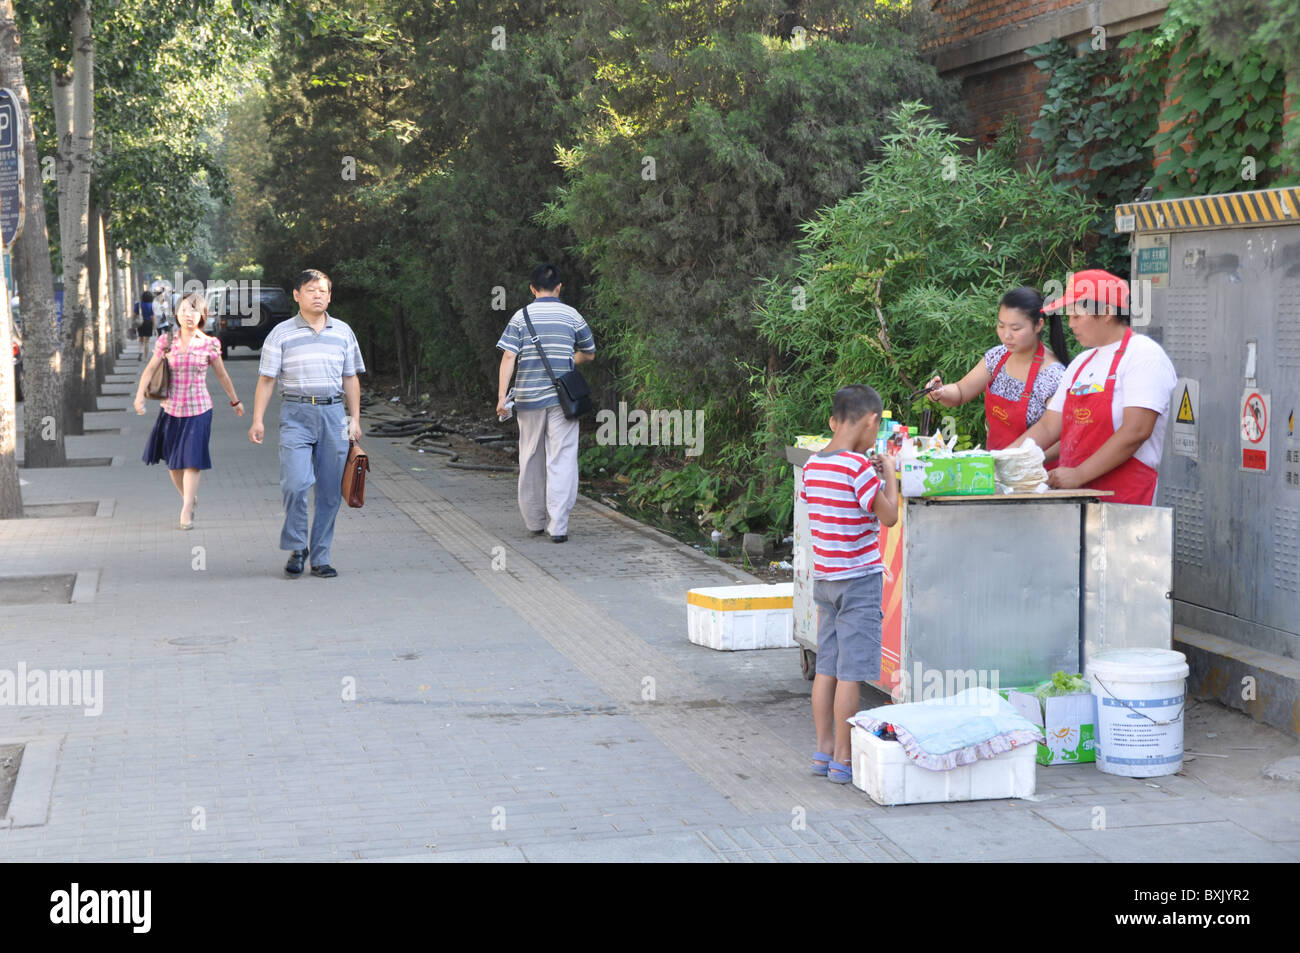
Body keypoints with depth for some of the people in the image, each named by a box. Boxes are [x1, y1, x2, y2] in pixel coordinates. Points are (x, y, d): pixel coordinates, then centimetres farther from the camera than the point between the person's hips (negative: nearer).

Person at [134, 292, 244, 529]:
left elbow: (222, 375, 10)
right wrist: (140, 395, -20)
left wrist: (235, 401, 19)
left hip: (198, 411, -2)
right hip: (171, 409, 2)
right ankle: (189, 498, 34)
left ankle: (186, 513, -6)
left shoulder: (210, 344, -3)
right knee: (172, 461, 11)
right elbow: (150, 369, -6)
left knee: (191, 461, -8)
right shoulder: (166, 341, -1)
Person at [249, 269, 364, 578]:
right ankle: (297, 548, 3)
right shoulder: (281, 333, 3)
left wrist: (355, 419, 11)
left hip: (333, 413, 3)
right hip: (296, 415, -3)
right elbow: (266, 379, 1)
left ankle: (320, 557, 12)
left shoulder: (343, 332, 12)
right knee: (295, 483, -16)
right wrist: (258, 420, -6)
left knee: (330, 491, 2)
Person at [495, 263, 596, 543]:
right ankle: (558, 526, -9)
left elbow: (508, 357, -8)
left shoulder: (521, 317, 1)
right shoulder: (572, 316, 3)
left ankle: (534, 522, 21)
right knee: (561, 461, -1)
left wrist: (502, 396, -9)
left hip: (529, 398, 1)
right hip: (563, 398, -1)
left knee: (531, 460, 13)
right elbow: (589, 354, 14)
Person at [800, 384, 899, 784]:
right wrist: (888, 474, -1)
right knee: (851, 673, -2)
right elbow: (888, 516, -13)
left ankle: (824, 751, 19)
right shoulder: (858, 466, -17)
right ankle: (843, 759, 1)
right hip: (859, 578, -8)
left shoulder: (812, 465, 7)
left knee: (827, 668, 13)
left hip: (824, 578, 8)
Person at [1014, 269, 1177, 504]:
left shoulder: (1145, 355, -5)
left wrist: (1079, 475, -17)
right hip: (1078, 498, 7)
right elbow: (1048, 427, 20)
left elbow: (1136, 432, -16)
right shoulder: (1081, 363, 20)